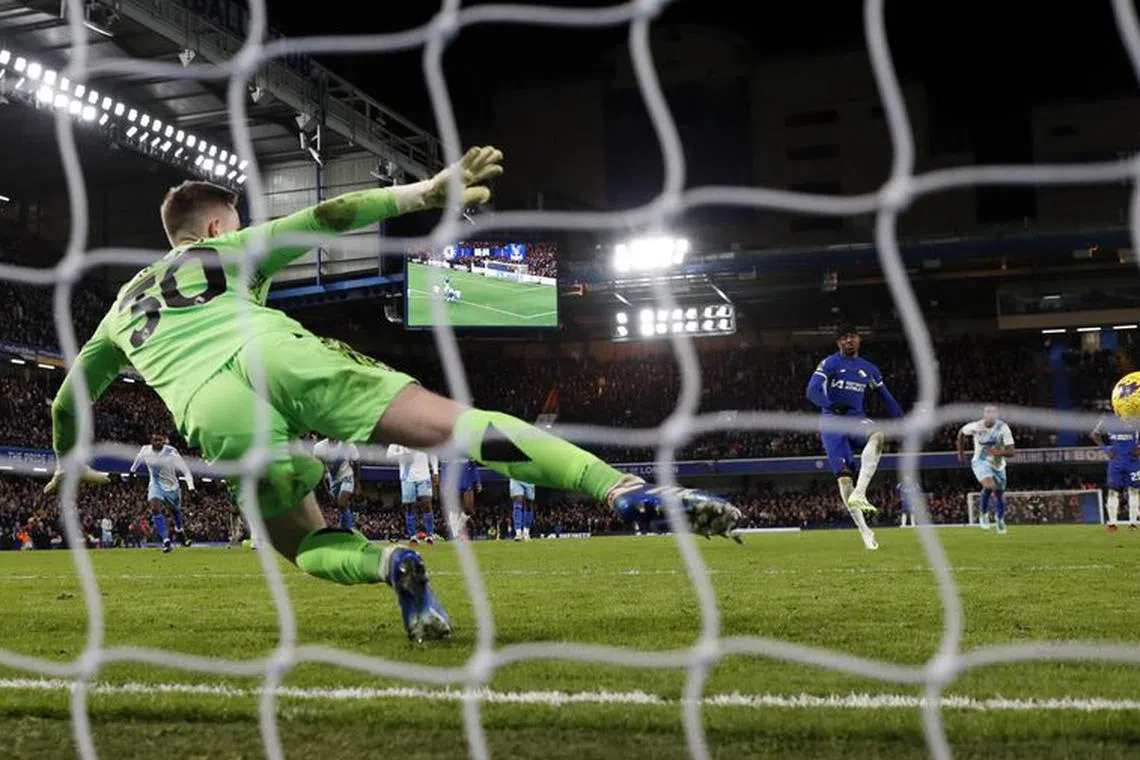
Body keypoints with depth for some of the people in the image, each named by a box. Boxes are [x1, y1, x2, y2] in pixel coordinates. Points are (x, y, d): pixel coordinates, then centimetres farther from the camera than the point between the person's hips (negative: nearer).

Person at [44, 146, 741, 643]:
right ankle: (625, 488, -33)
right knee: (455, 421, -12)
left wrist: (69, 465, 67)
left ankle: (387, 564, -17)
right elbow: (324, 217, 14)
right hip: (282, 356, -2)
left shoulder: (123, 306, 39)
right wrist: (423, 193, 5)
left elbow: (69, 400, 48)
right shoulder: (230, 252, 30)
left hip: (215, 414, 2)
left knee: (306, 544, 21)